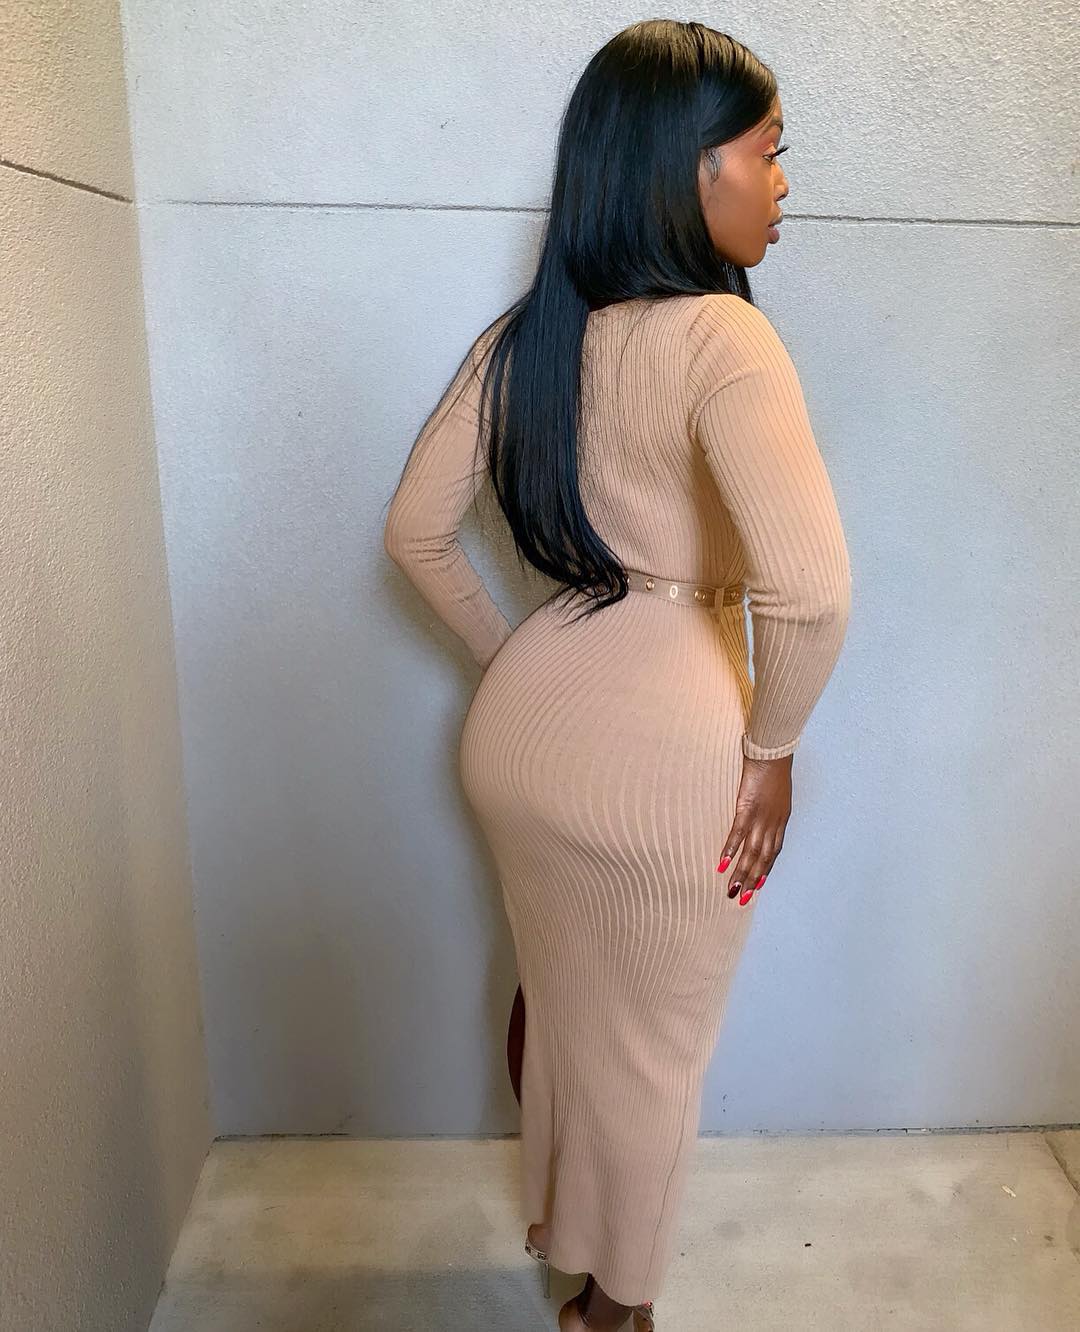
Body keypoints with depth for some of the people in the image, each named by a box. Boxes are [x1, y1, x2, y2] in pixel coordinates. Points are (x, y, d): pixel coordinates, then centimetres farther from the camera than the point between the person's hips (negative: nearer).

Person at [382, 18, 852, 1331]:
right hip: (663, 751, -6)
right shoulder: (720, 336, -18)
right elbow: (809, 584, -31)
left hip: (523, 725, 7)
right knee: (650, 1042, 19)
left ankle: (556, 1213, 57)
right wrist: (771, 744, -14)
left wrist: (511, 664, 14)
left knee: (556, 990, 29)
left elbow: (416, 530, 7)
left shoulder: (524, 335, 3)